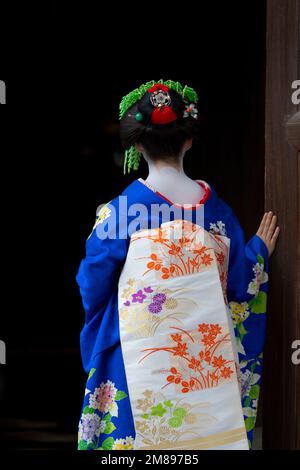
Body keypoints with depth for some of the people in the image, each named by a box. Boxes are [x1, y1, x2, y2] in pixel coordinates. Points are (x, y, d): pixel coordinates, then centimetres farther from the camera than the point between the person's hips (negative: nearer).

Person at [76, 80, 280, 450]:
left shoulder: (121, 210, -11)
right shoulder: (216, 207, -1)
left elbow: (92, 285, -3)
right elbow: (240, 286, 5)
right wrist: (260, 250, 25)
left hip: (142, 363, -2)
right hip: (207, 360, 3)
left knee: (147, 437, 6)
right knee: (203, 431, 12)